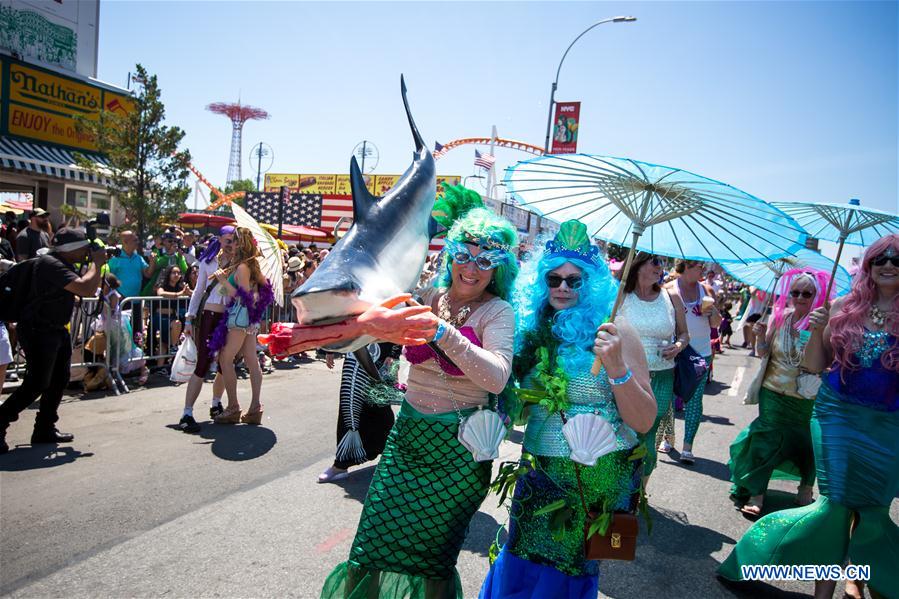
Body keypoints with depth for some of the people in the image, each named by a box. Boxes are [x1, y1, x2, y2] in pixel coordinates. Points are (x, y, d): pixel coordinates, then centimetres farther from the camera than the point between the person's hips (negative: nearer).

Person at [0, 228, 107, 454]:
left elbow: (90, 290, 19)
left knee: (59, 380, 11)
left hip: (57, 331, 10)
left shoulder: (64, 264, 12)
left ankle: (45, 429, 21)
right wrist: (96, 263, -16)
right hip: (39, 331, -10)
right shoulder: (50, 263, -20)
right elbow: (84, 288, -29)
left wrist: (97, 265, 8)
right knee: (37, 383, -10)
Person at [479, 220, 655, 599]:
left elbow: (644, 422, -16)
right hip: (540, 472, 4)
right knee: (519, 565, 17)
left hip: (598, 479, -4)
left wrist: (617, 368, -29)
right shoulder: (534, 328, -1)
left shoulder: (613, 331, -14)